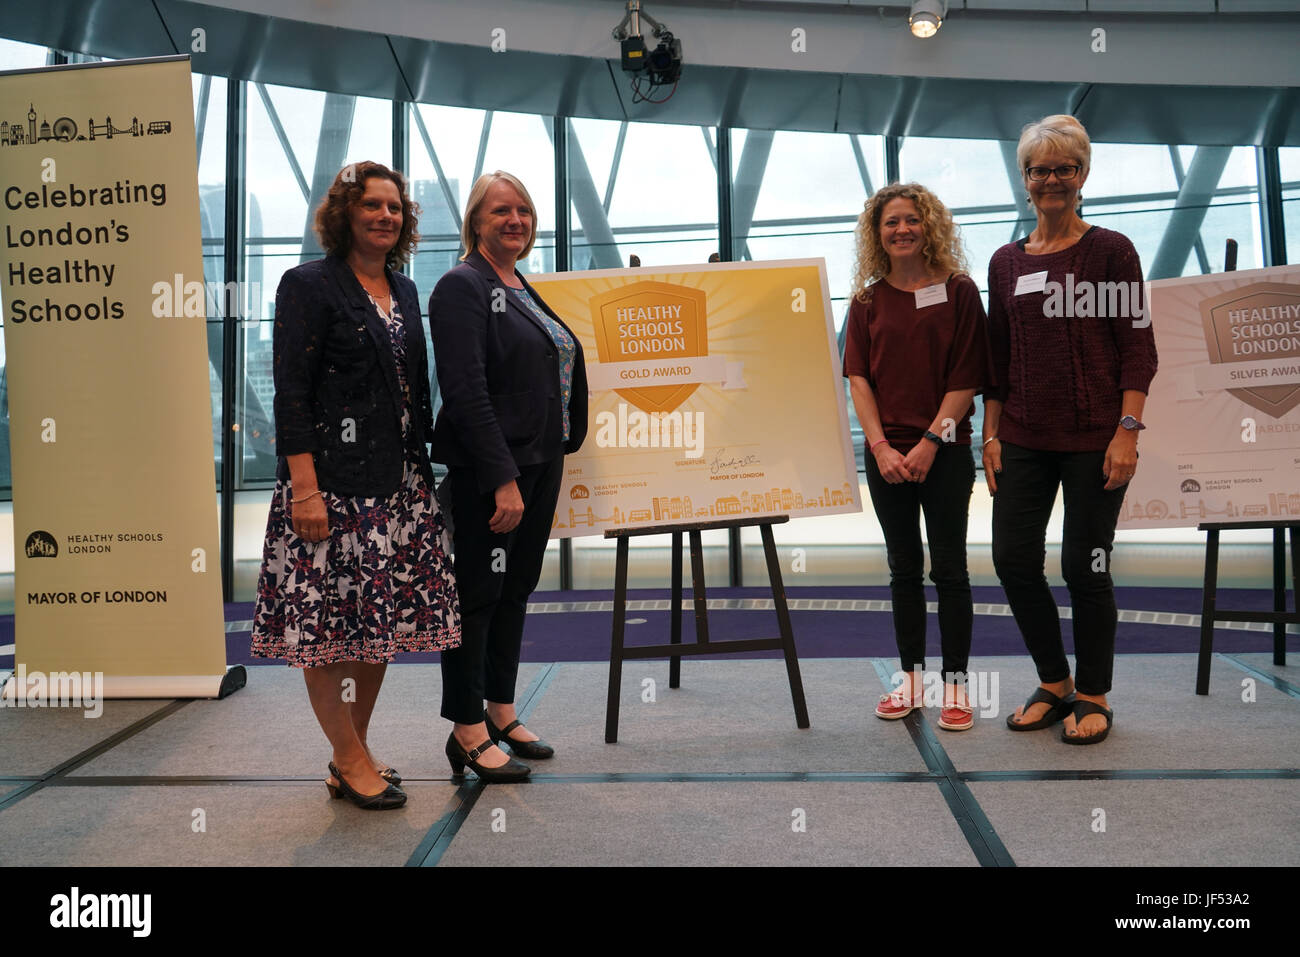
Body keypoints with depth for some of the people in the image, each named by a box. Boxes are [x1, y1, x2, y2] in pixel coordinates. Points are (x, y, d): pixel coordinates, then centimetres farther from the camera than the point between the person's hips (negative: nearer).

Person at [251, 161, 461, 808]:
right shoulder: (310, 286, -3)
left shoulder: (404, 291, 17)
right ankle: (352, 761, 11)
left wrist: (422, 469, 15)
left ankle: (352, 758, 21)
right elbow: (291, 395, -10)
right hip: (333, 481, -7)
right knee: (327, 622, -2)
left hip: (400, 482, 7)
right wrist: (304, 486, -17)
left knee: (383, 621, 8)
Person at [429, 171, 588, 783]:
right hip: (488, 471, -9)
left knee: (516, 588, 14)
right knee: (477, 593, -2)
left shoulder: (526, 290, 17)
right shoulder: (463, 287, -9)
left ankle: (501, 713, 26)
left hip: (539, 464, 9)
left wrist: (559, 452, 14)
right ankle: (467, 731, 8)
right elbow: (466, 392, -19)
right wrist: (504, 479, -24)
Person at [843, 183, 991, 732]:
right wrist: (881, 446, -9)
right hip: (886, 453, 3)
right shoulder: (868, 300, 7)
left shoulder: (959, 292, -2)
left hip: (945, 451, -3)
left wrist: (929, 444, -13)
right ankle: (911, 679, 20)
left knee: (948, 567, 2)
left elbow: (967, 378, -6)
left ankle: (956, 684, 10)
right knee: (903, 568, 10)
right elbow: (859, 378, 2)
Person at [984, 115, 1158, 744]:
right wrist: (991, 434, 7)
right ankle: (1054, 684, 22)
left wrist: (1128, 430, -13)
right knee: (1013, 558, 2)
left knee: (1084, 565, 1)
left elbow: (1138, 347, -4)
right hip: (1023, 438, 4)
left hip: (1094, 438, -4)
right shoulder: (1007, 262, 12)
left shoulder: (1111, 251, 0)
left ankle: (1093, 697, 19)